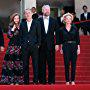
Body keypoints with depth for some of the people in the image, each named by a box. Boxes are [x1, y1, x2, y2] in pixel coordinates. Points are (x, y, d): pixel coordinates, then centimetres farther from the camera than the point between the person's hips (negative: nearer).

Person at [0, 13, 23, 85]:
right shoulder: (10, 26, 7)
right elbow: (9, 36, -4)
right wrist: (13, 29, -8)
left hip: (19, 47, 0)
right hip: (11, 47, 0)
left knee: (18, 64, -1)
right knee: (10, 63, -4)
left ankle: (18, 80, 4)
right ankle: (11, 80, 0)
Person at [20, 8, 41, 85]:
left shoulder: (36, 23, 5)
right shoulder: (22, 24, 12)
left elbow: (39, 35, 3)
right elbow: (21, 36, 12)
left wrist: (38, 45, -4)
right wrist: (21, 45, 2)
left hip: (34, 47, -2)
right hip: (25, 47, 2)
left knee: (35, 64, -1)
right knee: (25, 65, 4)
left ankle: (36, 81, 5)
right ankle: (26, 81, 11)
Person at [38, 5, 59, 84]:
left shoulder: (54, 21, 9)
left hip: (51, 45, 1)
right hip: (41, 45, -1)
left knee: (51, 64, 1)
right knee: (41, 64, 1)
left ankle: (51, 80, 7)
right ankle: (42, 80, 7)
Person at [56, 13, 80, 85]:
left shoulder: (74, 28, 4)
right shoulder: (62, 30, 5)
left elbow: (78, 39, 4)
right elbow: (60, 40, 9)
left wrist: (78, 48, -1)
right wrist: (61, 48, 3)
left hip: (74, 46, 0)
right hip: (66, 47, 0)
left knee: (73, 64, 0)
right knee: (66, 64, -2)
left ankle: (73, 80, 7)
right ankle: (67, 80, 4)